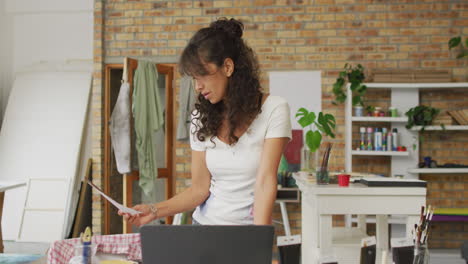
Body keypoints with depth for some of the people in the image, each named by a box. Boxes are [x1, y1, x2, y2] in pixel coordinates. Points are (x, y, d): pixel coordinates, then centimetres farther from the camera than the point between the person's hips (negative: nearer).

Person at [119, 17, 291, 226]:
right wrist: (155, 211, -11)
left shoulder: (274, 110, -8)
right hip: (205, 224, 3)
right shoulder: (201, 117, 5)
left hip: (250, 226, -3)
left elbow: (265, 182, -16)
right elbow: (200, 188, 3)